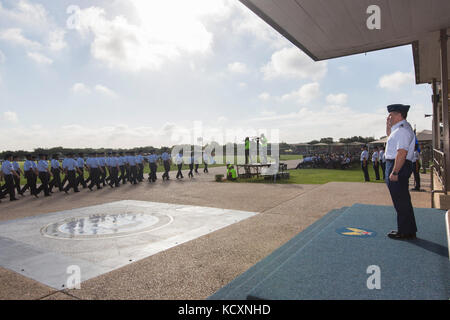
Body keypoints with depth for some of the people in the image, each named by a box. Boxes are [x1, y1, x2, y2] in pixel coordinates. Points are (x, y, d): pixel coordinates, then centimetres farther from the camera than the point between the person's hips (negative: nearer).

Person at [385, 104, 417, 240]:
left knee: (401, 201, -2)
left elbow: (402, 153, -26)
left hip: (398, 167, -11)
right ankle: (409, 230, 30)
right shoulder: (398, 128, 15)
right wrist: (388, 124, 21)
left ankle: (405, 232, 9)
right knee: (403, 200, 18)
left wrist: (394, 172, -26)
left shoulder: (402, 129, -17)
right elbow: (389, 135, 38)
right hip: (395, 166, 11)